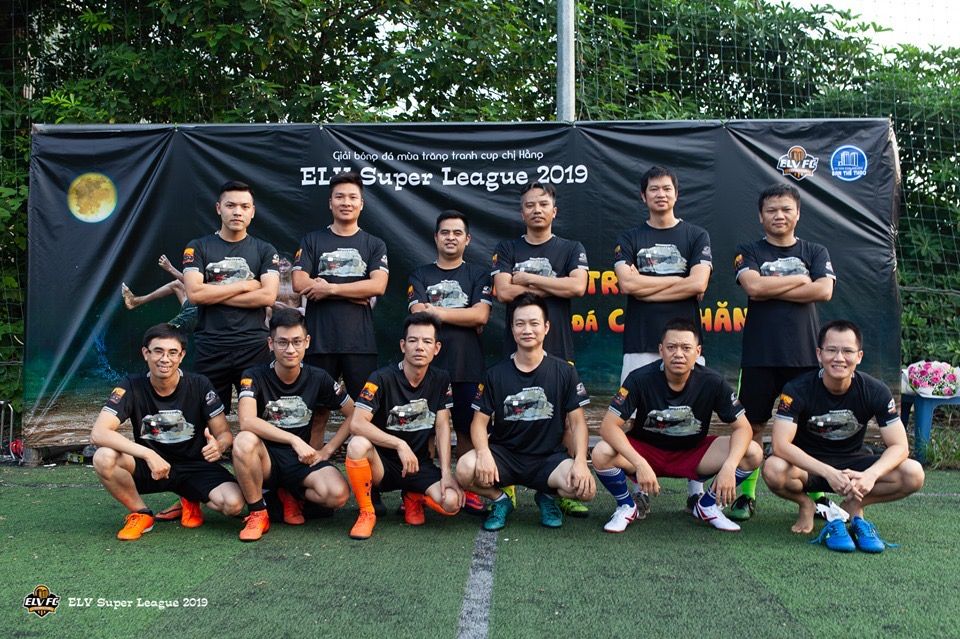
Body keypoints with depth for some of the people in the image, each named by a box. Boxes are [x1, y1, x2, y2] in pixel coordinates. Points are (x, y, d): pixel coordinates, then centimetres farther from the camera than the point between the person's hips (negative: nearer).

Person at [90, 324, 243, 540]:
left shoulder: (199, 386, -11)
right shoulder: (132, 386, -12)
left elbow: (224, 434, -6)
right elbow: (98, 433, -24)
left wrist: (218, 445, -33)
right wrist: (148, 454, -37)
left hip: (196, 466, 0)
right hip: (150, 466, 1)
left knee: (233, 503, -28)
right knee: (104, 458, -30)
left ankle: (191, 501, 8)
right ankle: (141, 513, -3)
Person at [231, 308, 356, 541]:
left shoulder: (318, 378, -1)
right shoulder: (255, 377, -9)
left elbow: (353, 415, 4)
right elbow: (247, 421, -26)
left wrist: (327, 450, -5)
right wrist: (294, 440, -31)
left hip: (303, 459, 1)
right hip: (266, 457, -1)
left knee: (338, 494, -28)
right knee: (244, 441, -36)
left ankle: (292, 496, 7)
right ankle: (257, 513, -13)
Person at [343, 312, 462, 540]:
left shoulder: (441, 380, 0)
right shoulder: (382, 378, -14)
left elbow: (442, 426, -3)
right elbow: (357, 423, -25)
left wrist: (446, 473, -14)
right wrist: (400, 445, -32)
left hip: (419, 465, 3)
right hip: (382, 463, -2)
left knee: (452, 502, -25)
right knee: (357, 445, -36)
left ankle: (414, 498, 12)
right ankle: (366, 513, -11)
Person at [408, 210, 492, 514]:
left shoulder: (478, 275, 10)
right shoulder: (420, 276, 11)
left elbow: (481, 315, -5)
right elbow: (418, 314, -4)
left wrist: (437, 311, -6)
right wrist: (464, 318, -6)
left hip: (468, 365, 0)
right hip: (428, 363, 0)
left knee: (466, 430, 5)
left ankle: (468, 490, 15)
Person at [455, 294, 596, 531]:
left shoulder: (565, 372, 0)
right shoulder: (495, 374, 0)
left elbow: (577, 422, 0)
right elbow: (480, 421, -1)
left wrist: (580, 461, -18)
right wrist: (483, 453, -22)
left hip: (549, 457, 0)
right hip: (504, 454, 0)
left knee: (586, 488, -28)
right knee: (465, 470, -31)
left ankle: (547, 495, 9)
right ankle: (500, 499, 5)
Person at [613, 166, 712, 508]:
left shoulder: (696, 236, 10)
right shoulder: (629, 238, 12)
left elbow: (698, 285, -6)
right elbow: (626, 284, -6)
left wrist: (645, 287, -6)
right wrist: (678, 279, -2)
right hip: (640, 341, 0)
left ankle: (696, 493, 12)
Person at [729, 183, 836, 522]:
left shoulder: (815, 252, 12)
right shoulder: (749, 252, 8)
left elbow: (824, 291, -6)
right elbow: (752, 285, -12)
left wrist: (771, 290, -8)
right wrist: (799, 280, -3)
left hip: (805, 352, 1)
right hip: (759, 353, -1)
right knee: (753, 423, 3)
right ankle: (746, 494, 12)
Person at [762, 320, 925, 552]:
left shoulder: (876, 391, -13)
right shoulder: (797, 389, -21)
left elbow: (899, 445, -14)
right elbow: (781, 444, -29)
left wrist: (871, 475, -35)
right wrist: (828, 473, -40)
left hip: (852, 463, 3)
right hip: (807, 465, -2)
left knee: (913, 475, -22)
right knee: (774, 470, -36)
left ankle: (852, 506, 3)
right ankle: (806, 505, -1)